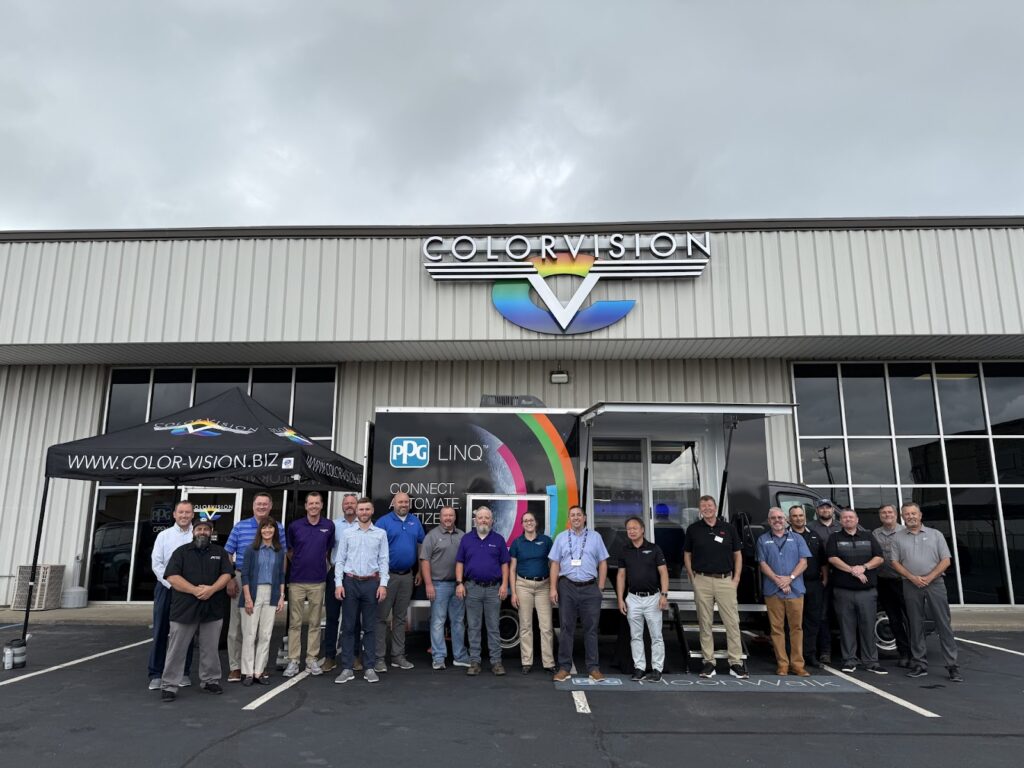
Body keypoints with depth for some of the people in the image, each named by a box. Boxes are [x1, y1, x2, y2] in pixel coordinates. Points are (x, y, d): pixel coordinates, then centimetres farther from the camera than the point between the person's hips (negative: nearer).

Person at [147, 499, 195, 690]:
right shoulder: (164, 535, 5)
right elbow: (156, 563, -1)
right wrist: (172, 585, -10)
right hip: (166, 588, 0)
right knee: (160, 632, 2)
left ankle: (184, 673, 16)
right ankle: (156, 674, 9)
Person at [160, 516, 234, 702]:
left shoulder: (219, 552, 12)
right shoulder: (181, 552, 4)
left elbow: (226, 575, 3)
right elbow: (172, 577, -7)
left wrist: (211, 589, -16)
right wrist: (195, 590, -17)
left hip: (213, 609, 2)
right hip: (185, 608, -2)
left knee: (210, 649, 9)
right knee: (177, 649, 1)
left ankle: (210, 680, 21)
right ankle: (169, 685, 9)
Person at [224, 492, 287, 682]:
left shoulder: (278, 528, 4)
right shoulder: (240, 527, 2)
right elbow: (228, 555, 4)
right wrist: (230, 580, -4)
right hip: (242, 579, -1)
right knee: (237, 624, 1)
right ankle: (235, 667, 10)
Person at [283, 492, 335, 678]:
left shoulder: (329, 526, 0)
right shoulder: (294, 526, -2)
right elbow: (289, 551, 11)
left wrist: (318, 564, 9)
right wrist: (299, 565, 10)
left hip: (317, 581, 1)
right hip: (296, 581, -1)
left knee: (315, 623, 8)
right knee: (295, 622, 3)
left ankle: (312, 659, 16)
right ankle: (293, 661, 10)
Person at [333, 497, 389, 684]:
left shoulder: (381, 534, 5)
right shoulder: (347, 533, 6)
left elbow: (383, 560, 2)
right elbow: (339, 560, 4)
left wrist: (383, 584, -6)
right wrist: (338, 583, -5)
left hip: (371, 582, 0)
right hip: (350, 582, 0)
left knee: (370, 627, 5)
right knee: (348, 627, 4)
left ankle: (369, 668, 12)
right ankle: (347, 668, 10)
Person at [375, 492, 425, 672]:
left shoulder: (415, 522, 8)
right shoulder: (384, 522, -5)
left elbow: (421, 545, 13)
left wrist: (419, 571, 11)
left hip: (407, 575, 4)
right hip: (387, 574, -4)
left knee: (400, 617, 13)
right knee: (382, 616, -1)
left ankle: (398, 655, 21)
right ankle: (379, 657, 6)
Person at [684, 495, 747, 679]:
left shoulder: (728, 528, 5)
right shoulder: (693, 529, 4)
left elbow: (737, 555, 9)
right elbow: (687, 555, 10)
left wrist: (736, 579, 1)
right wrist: (693, 578, 2)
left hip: (726, 580, 0)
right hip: (702, 581, 0)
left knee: (732, 622, -1)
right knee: (705, 623, 5)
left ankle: (736, 663, 7)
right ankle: (708, 662, 14)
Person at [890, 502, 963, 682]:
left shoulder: (935, 534, 7)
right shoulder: (898, 538, 9)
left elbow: (946, 560, 2)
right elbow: (895, 563, 6)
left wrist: (929, 578, -9)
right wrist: (912, 577, -9)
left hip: (935, 582, -1)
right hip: (911, 585, 1)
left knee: (944, 624, -2)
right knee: (915, 626, 5)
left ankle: (952, 666, 2)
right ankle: (919, 664, 11)